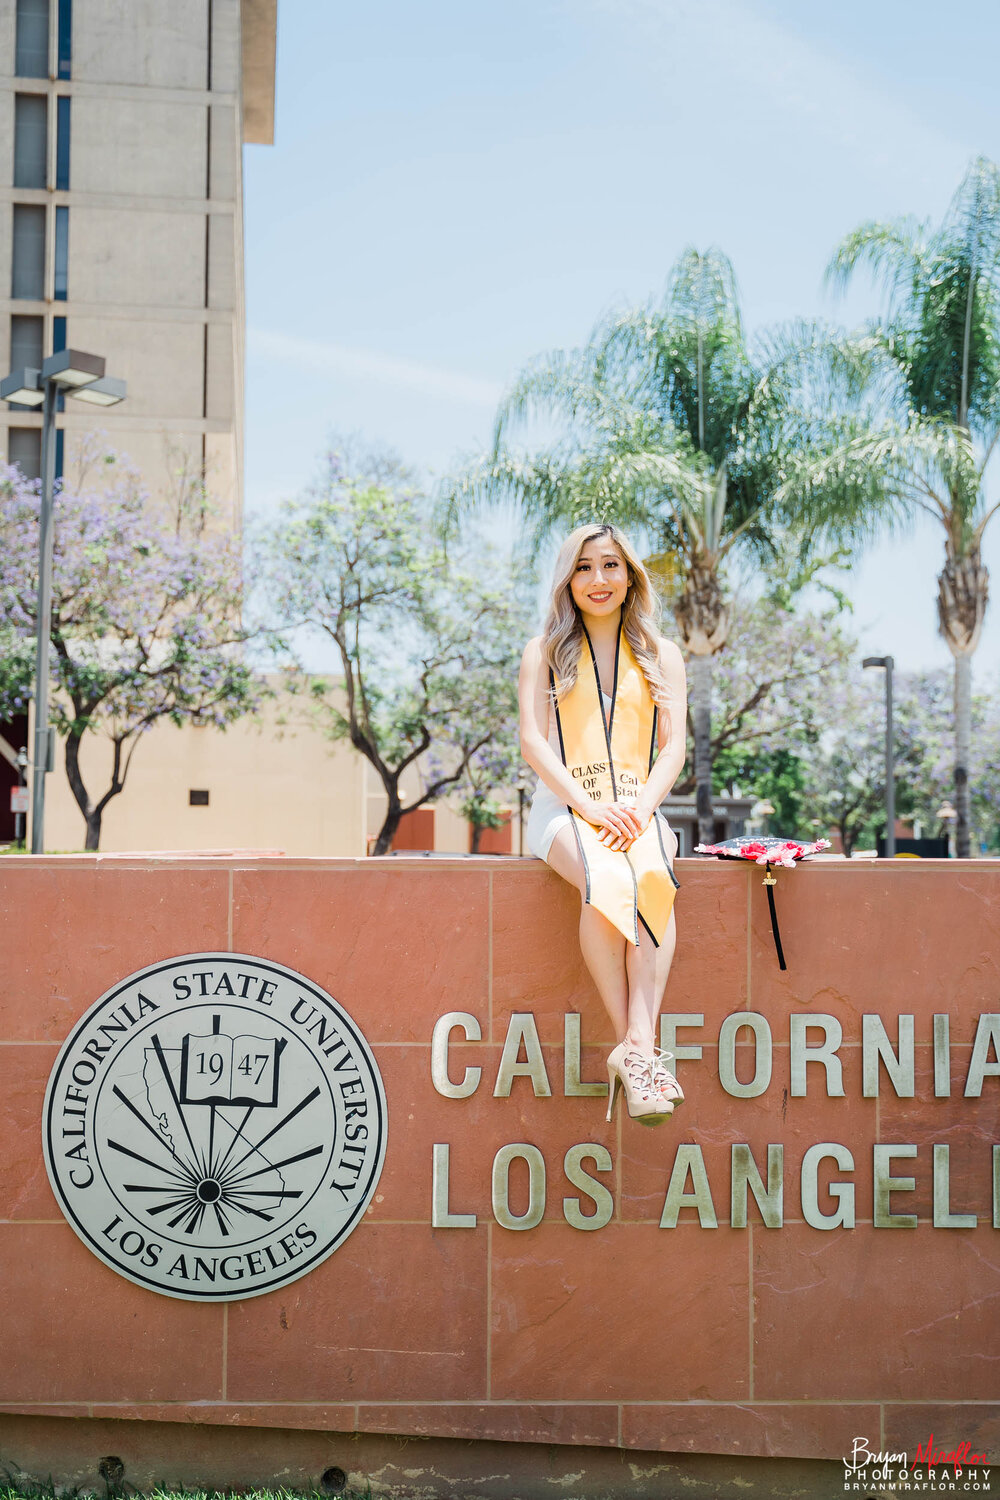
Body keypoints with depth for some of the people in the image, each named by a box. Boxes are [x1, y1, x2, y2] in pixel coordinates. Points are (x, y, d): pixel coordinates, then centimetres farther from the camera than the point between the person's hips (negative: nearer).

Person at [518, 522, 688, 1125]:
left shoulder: (661, 656, 17)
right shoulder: (545, 652, 13)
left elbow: (674, 746, 7)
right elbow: (533, 742, 1)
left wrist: (641, 808, -13)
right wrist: (589, 806, -14)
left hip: (638, 807, 1)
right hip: (565, 806, -1)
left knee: (653, 877, -36)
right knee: (606, 882, -37)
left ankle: (636, 1046, -44)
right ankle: (639, 1049, -37)